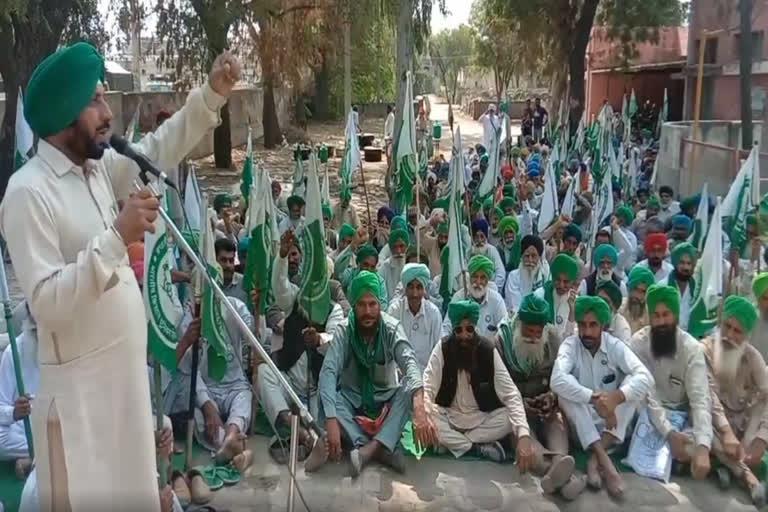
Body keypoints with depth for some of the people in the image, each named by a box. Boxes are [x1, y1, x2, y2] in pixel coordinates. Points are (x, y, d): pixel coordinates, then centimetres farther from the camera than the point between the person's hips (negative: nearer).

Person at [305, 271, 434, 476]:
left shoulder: (392, 329, -17)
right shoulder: (343, 331, -17)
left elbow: (410, 364, -34)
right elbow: (328, 373, -29)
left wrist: (419, 409, -53)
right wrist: (331, 420, -44)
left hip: (385, 401, 0)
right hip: (352, 402, 0)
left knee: (409, 389, -31)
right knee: (326, 398, -32)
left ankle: (369, 449, -38)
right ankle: (381, 449, -34)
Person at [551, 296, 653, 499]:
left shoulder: (615, 346, -7)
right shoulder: (570, 345, -11)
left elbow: (645, 378, -22)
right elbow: (557, 380, -31)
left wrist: (617, 397, -39)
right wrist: (593, 398, -42)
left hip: (613, 423, 1)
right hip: (582, 424, -1)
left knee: (634, 383, -22)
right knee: (565, 390, -28)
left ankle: (595, 459, -30)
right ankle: (605, 461, -37)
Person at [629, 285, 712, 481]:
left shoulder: (692, 348, -17)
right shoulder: (638, 342, -16)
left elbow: (700, 398, -26)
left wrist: (703, 447, -42)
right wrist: (669, 433, -35)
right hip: (649, 413, 0)